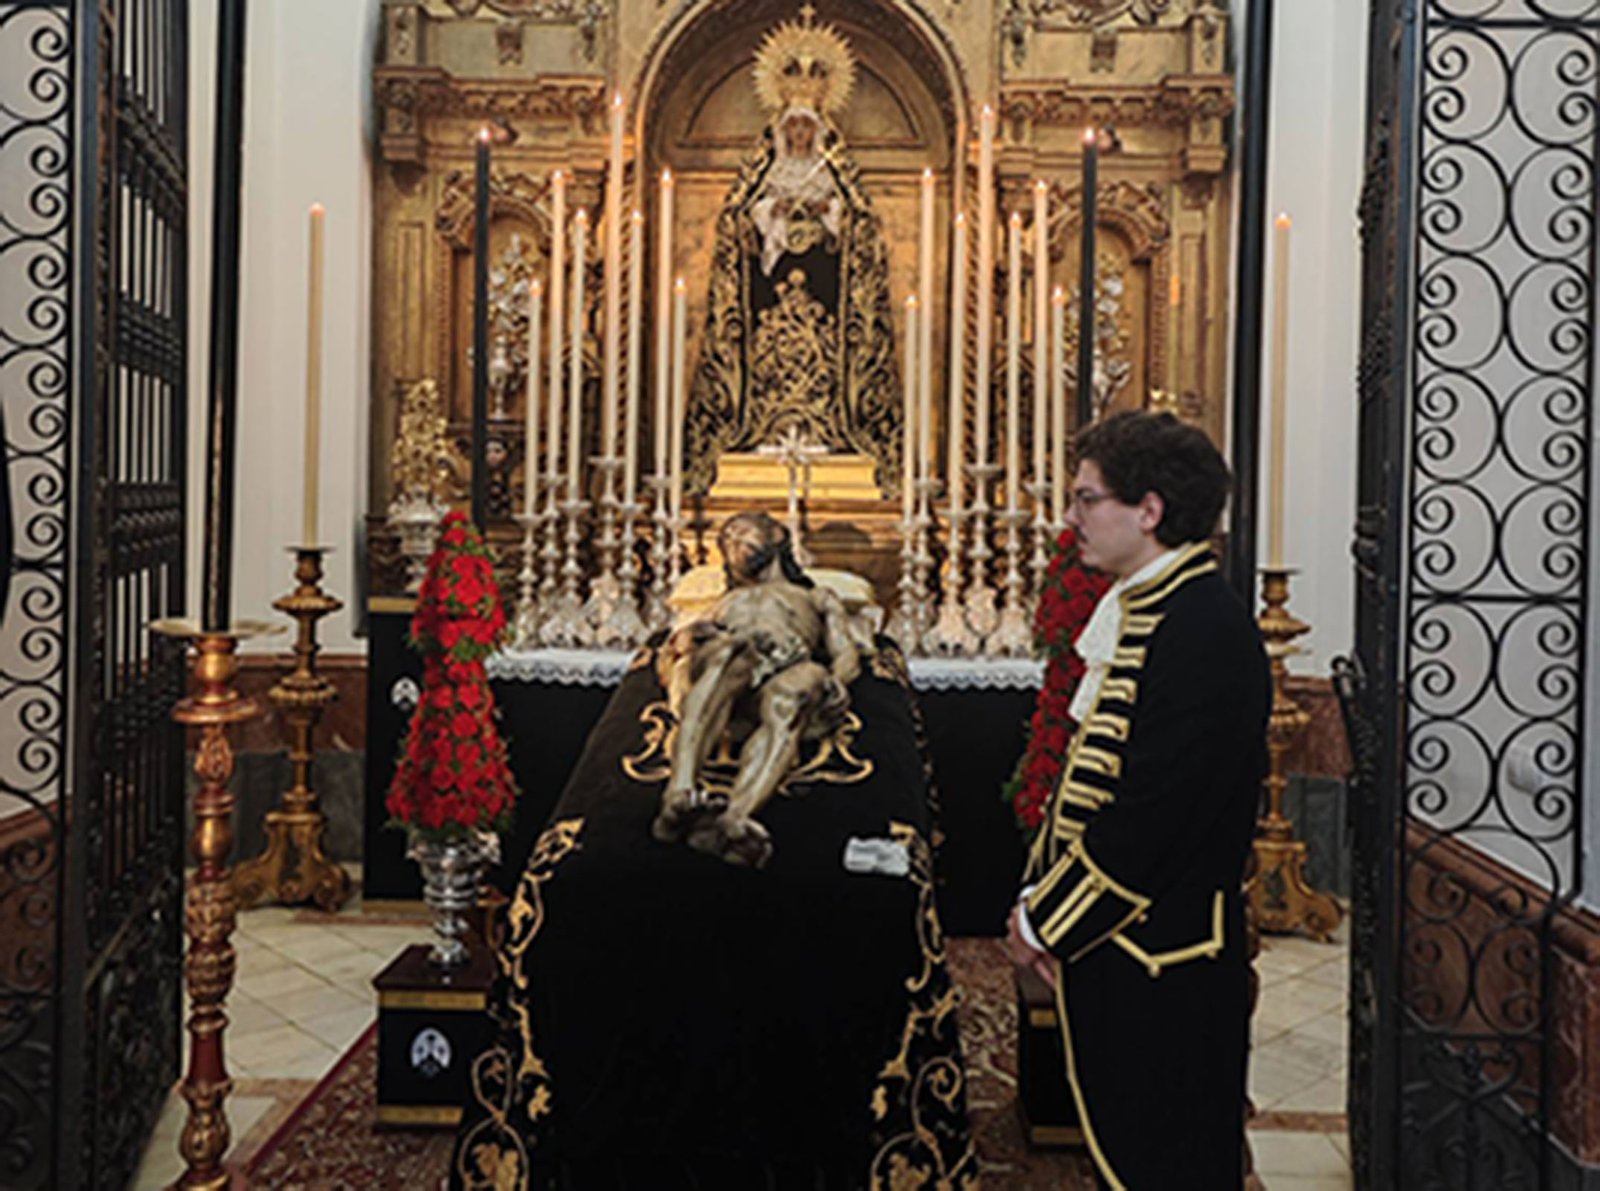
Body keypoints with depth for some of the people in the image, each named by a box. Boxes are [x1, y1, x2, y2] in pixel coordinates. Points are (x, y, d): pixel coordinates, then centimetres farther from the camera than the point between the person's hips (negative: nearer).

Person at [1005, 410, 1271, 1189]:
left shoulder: (1203, 628, -22)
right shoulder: (1137, 612, 10)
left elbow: (1153, 812, -25)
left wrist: (1046, 921, -15)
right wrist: (1040, 898, 7)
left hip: (1161, 969, -9)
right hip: (1108, 948, 9)